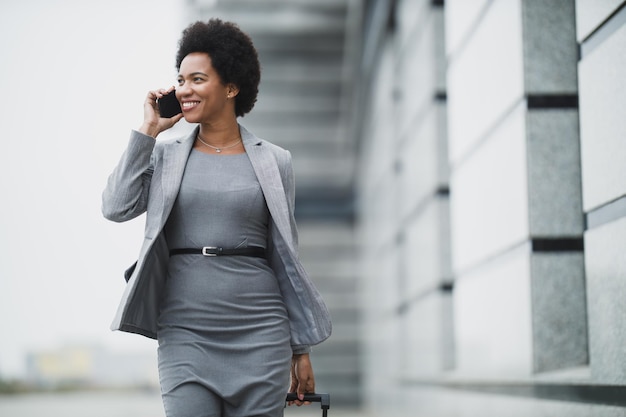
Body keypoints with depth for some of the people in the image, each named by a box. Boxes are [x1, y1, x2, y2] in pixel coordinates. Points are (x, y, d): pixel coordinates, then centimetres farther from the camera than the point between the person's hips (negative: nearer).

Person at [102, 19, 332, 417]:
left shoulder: (273, 161, 5)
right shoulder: (165, 155, 9)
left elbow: (285, 257, 7)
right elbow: (117, 207, -7)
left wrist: (302, 349, 7)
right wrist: (148, 130, -2)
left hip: (259, 332, 0)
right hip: (185, 331, 1)